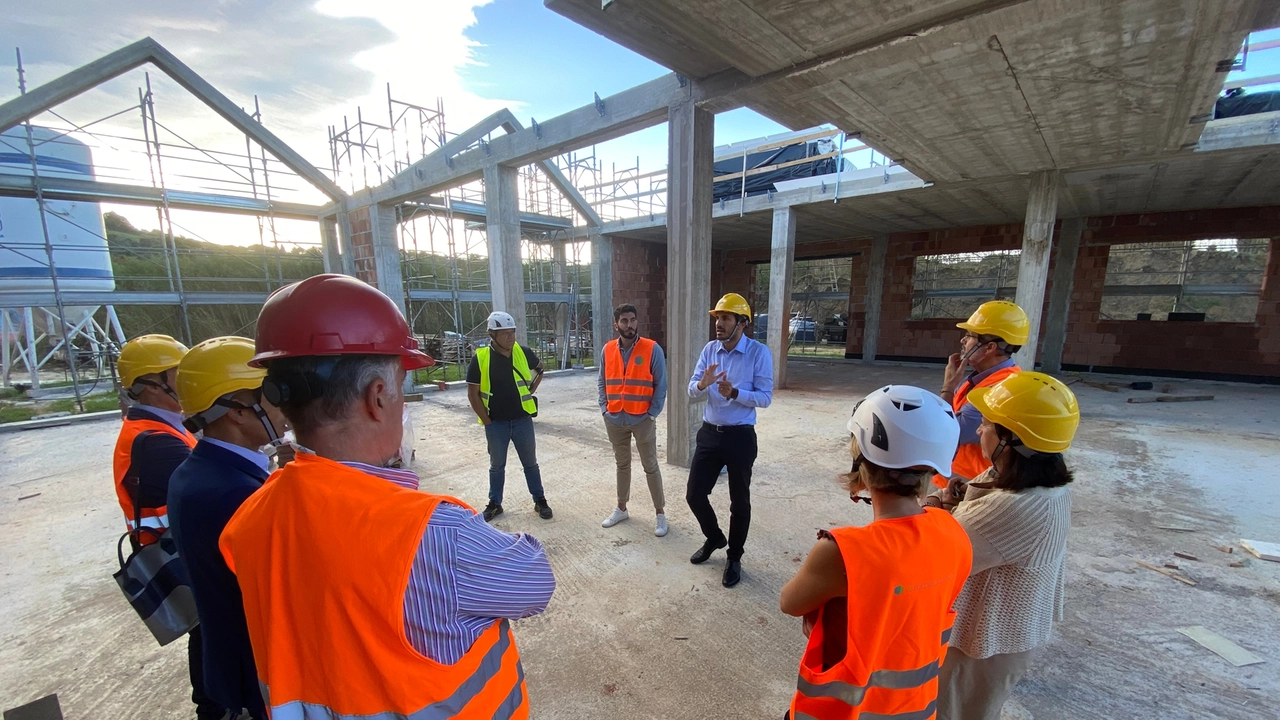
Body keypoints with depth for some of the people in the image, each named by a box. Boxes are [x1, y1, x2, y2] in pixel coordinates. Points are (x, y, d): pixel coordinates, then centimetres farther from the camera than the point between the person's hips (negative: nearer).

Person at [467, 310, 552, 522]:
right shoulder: (480, 358, -12)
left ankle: (540, 501, 27)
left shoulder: (523, 353, -5)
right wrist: (487, 421, -6)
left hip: (522, 420, 1)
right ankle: (494, 503, 33)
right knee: (497, 465, 15)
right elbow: (473, 394, -7)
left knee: (530, 463, 13)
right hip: (496, 424, -1)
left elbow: (539, 369, 17)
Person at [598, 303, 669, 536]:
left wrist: (652, 413, -11)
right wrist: (604, 408, 0)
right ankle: (621, 508, 35)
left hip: (642, 419, -3)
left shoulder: (652, 349, -10)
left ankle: (660, 514, 21)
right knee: (622, 465, 19)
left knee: (650, 466, 7)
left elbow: (661, 385, -8)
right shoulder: (608, 350, 1)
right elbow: (602, 382, 9)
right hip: (614, 420, 4)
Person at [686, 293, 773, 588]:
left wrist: (735, 393, -28)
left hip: (740, 437, -4)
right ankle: (714, 538, 40)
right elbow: (692, 390, 0)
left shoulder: (759, 353, -11)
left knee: (739, 501, 11)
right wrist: (702, 384, -23)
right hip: (709, 433, 4)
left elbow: (765, 397, -12)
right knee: (695, 494, 10)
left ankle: (734, 558, 34)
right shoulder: (710, 350, 2)